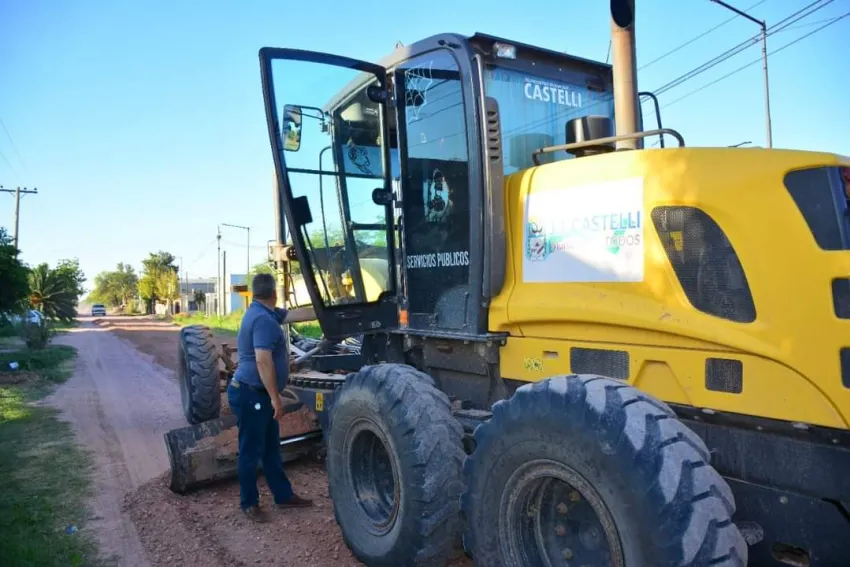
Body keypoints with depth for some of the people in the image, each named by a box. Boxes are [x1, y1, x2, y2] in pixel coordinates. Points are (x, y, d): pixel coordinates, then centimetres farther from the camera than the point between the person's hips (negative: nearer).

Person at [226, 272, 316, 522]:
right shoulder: (263, 319, -22)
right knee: (251, 450, 4)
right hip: (250, 394, -10)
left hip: (260, 394, 10)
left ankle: (283, 495, 26)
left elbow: (299, 314, 18)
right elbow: (263, 361, -28)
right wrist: (275, 397, -23)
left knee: (271, 448, 16)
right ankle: (249, 502, 19)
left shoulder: (264, 313, 11)